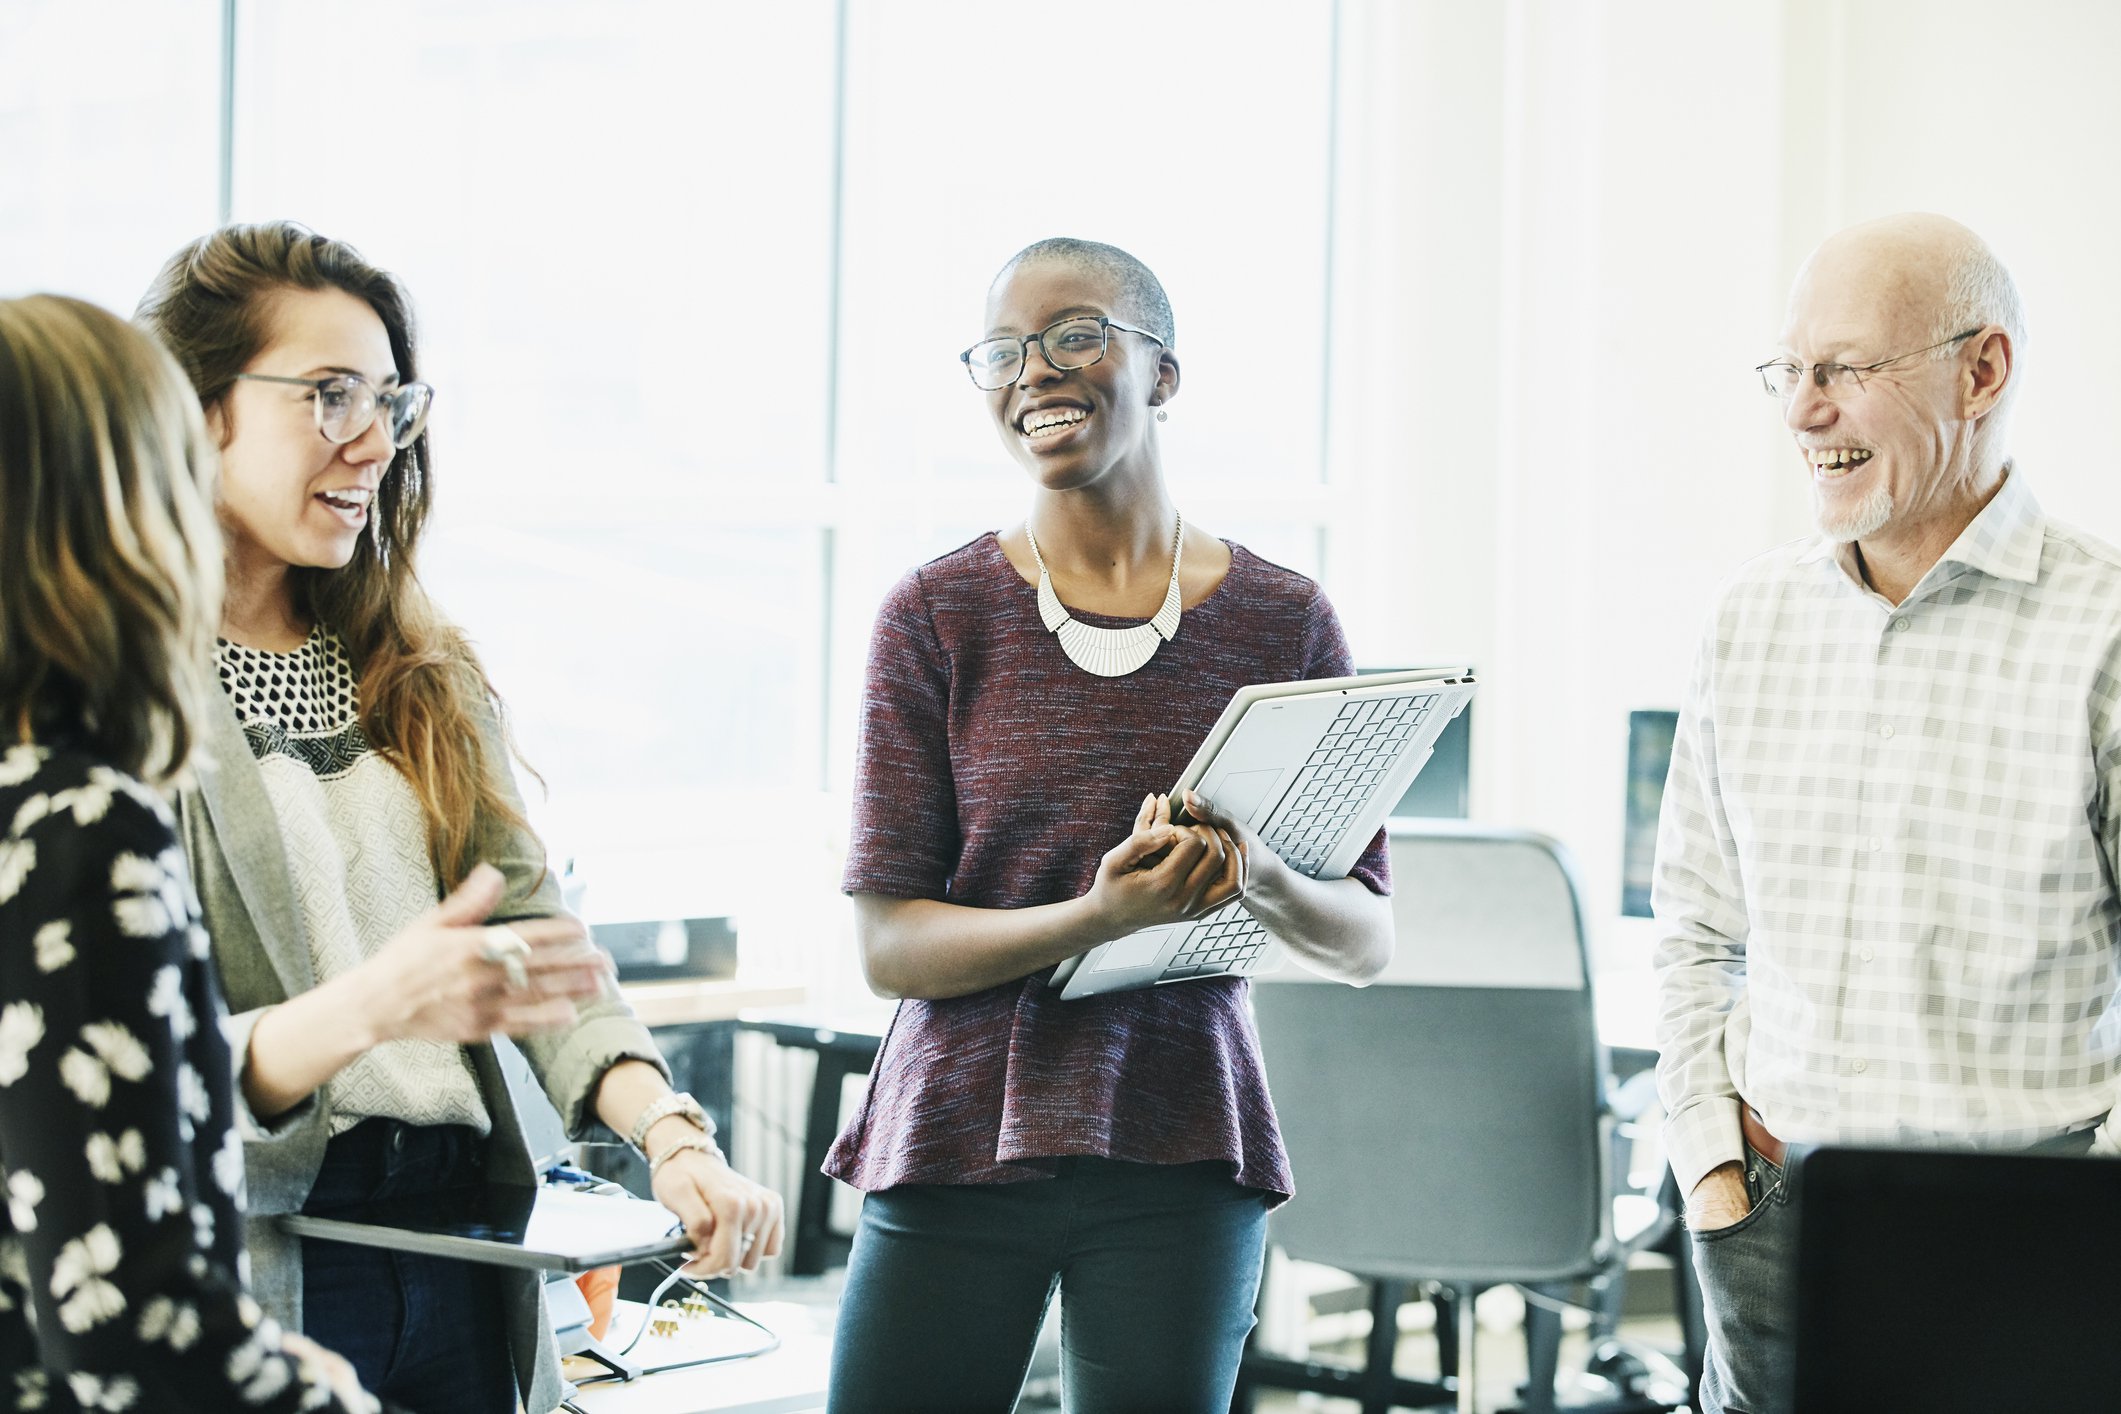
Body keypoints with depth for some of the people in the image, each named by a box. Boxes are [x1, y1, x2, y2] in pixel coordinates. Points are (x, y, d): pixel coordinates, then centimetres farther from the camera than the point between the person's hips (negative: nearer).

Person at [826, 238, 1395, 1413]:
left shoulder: (1281, 620, 3)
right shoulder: (939, 614, -1)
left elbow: (1367, 943, 5)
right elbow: (888, 945, -4)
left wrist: (1260, 881, -17)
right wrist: (1099, 916, -21)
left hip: (1182, 1159, 1)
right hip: (958, 1141, -1)